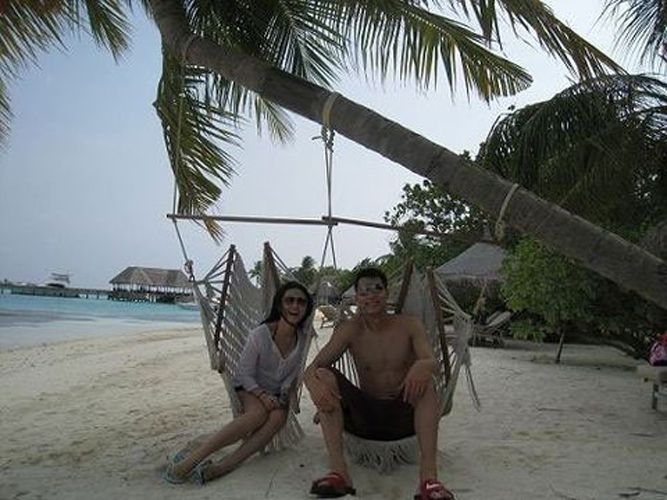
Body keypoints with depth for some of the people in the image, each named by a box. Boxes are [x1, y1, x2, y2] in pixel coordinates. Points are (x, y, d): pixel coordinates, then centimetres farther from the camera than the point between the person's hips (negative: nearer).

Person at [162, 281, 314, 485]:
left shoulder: (302, 338, -5)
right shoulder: (260, 334, -17)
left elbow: (293, 375, 5)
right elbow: (244, 375, -12)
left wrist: (286, 398, -10)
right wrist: (262, 395, -27)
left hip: (276, 395, 4)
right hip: (249, 390, -3)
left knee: (278, 416, -32)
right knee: (258, 413, -36)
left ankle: (220, 467, -40)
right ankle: (190, 459, -39)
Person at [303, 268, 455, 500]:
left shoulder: (409, 325, -4)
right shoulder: (350, 330, -3)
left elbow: (432, 363, -19)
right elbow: (311, 369, -11)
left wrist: (422, 366, -45)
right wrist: (315, 384, -36)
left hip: (405, 415, -1)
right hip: (365, 417, 1)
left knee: (424, 380, -30)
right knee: (323, 376, -21)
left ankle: (429, 477, -39)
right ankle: (338, 472, -31)